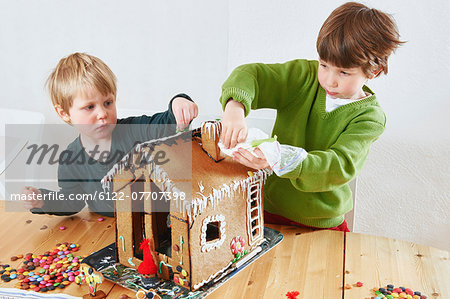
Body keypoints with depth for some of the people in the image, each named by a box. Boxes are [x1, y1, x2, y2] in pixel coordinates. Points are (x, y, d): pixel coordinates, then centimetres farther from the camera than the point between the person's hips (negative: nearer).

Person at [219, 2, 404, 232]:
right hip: (269, 211, 0)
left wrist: (281, 160, -41)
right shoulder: (305, 77, -2)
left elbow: (340, 167, -24)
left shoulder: (369, 118, -10)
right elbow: (253, 75, -11)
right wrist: (235, 106, -35)